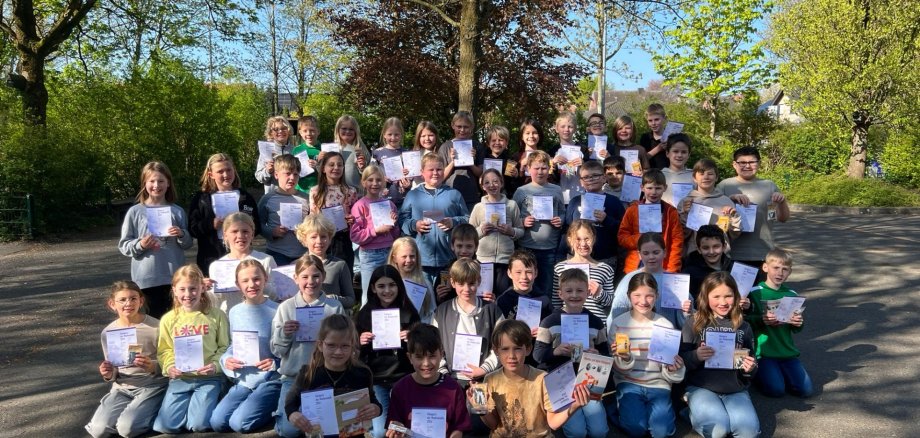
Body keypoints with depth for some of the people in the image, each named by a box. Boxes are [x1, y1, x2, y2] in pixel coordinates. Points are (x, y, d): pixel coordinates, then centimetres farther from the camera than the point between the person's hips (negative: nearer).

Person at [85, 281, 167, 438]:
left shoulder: (155, 327, -10)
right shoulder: (108, 332, 4)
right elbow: (114, 372, 12)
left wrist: (153, 366, -26)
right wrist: (110, 375, -11)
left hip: (151, 386, -4)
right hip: (122, 388, 5)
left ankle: (152, 411, 6)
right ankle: (130, 410, 13)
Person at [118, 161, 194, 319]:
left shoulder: (177, 211, 7)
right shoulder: (135, 212, 3)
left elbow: (188, 243, 9)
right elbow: (123, 245, 3)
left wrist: (182, 235, -11)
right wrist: (140, 245, -15)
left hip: (175, 277, 1)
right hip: (147, 279, -1)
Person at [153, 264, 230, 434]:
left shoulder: (216, 315, -2)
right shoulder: (168, 319, 4)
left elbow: (224, 347, 0)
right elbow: (164, 350, 7)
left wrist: (216, 365, -16)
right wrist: (169, 367, -11)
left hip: (209, 378, -2)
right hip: (180, 378, 3)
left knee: (198, 424, -16)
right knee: (164, 426, -9)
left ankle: (207, 400, 16)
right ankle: (190, 402, 18)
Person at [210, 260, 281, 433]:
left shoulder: (276, 311, -9)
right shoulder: (235, 312, 7)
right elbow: (233, 346, 16)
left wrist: (276, 363, -25)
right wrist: (226, 360, -4)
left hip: (270, 380, -5)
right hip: (243, 380, 6)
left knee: (239, 423, -20)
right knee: (217, 422, -9)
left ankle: (275, 409, 7)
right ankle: (262, 406, 13)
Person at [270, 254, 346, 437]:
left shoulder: (335, 307, -3)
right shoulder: (286, 307, 0)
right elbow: (277, 350, 2)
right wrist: (283, 333, -17)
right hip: (294, 377, 0)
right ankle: (282, 412, 23)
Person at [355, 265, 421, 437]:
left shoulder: (409, 313, -1)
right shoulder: (363, 315, 2)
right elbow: (354, 355, 7)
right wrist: (360, 344, -14)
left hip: (403, 379, 0)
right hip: (375, 380, 0)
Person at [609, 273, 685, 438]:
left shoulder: (666, 326, -2)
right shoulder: (618, 324, -4)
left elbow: (669, 369, 2)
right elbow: (618, 368, -2)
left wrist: (674, 369, -21)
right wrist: (625, 359, -25)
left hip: (658, 384, 1)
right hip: (629, 383, -1)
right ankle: (625, 408, 9)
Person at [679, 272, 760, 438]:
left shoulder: (743, 327, 9)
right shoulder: (695, 323, -1)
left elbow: (750, 362, 16)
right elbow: (681, 360, -3)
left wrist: (750, 369, -8)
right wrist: (695, 356, -25)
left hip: (735, 389, 3)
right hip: (701, 387, -2)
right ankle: (698, 413, 5)